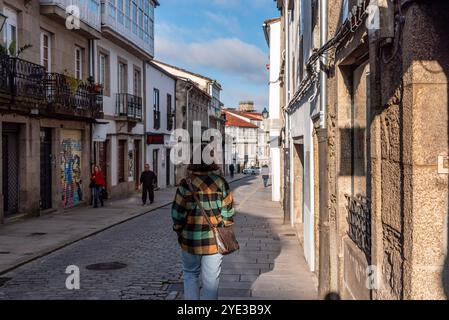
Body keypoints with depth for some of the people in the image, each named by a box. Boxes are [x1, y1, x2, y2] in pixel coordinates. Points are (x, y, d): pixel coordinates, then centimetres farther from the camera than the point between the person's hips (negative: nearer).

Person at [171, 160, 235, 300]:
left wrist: (179, 231, 9)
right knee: (210, 280, 10)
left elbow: (178, 214, -7)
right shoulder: (220, 183, -7)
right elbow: (228, 212, -3)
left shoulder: (186, 184, -11)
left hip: (191, 241, 0)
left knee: (190, 275, 19)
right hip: (214, 241, 1)